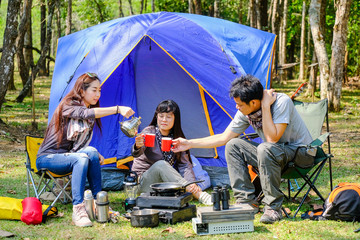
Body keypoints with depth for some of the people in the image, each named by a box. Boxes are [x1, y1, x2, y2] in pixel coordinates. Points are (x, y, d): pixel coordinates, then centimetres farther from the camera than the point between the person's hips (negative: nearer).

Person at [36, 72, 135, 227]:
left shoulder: (90, 118, 9)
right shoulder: (68, 106, -15)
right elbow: (86, 114, -36)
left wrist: (96, 154, -7)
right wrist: (117, 109, -46)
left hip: (68, 156, 6)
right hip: (47, 159, -6)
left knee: (91, 152, -25)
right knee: (82, 158, -34)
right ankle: (78, 210, -40)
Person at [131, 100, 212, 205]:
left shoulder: (177, 138, 3)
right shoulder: (149, 132, -11)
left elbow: (185, 164, -5)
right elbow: (137, 153, -30)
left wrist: (191, 182, -26)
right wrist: (138, 146, -57)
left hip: (165, 182, 5)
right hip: (143, 181, -5)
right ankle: (198, 194, -44)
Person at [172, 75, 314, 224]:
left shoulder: (282, 102, -26)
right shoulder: (245, 112, -7)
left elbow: (272, 139, -34)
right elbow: (224, 138, 3)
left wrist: (265, 106, -32)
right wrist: (189, 143, 1)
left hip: (300, 152, -7)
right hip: (272, 155, 7)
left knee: (265, 149, -35)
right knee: (233, 146, -8)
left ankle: (273, 207, -24)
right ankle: (247, 201, -6)